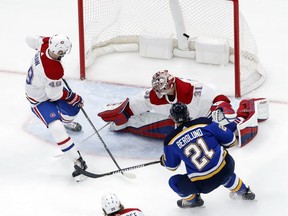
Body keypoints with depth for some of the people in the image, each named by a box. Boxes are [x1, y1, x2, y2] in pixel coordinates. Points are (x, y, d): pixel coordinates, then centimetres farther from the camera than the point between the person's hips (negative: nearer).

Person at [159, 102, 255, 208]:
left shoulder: (171, 141, -5)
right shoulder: (204, 123, -4)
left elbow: (171, 166, 13)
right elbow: (230, 140, 2)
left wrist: (163, 160, 36)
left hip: (203, 184, -3)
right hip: (227, 169, 3)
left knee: (174, 182, 19)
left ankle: (192, 199, 32)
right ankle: (243, 191, 48)